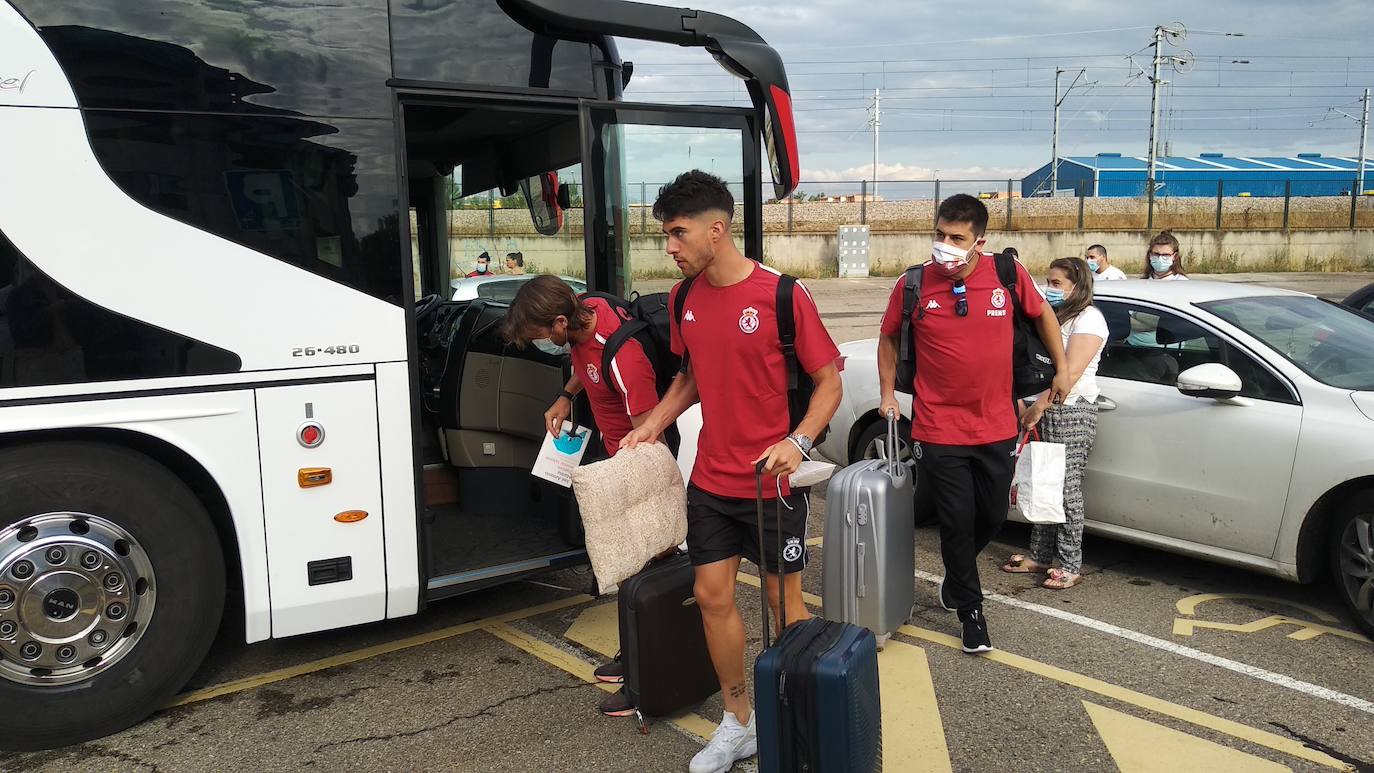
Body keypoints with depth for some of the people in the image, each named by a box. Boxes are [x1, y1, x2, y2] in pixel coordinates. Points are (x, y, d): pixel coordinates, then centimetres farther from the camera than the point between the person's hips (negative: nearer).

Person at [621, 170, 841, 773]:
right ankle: (739, 723, 28)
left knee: (784, 600, 8)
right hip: (709, 480, 5)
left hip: (771, 481, -5)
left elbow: (829, 381, -10)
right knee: (712, 597, 9)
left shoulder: (780, 294, -15)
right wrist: (651, 425, 4)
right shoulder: (684, 298, 2)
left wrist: (797, 441, -24)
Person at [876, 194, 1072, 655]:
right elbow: (889, 338, 7)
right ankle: (971, 612, 25)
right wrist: (887, 394, 6)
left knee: (993, 517, 14)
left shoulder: (1008, 274, -7)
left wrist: (1062, 369, 14)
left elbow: (1042, 314, 12)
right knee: (958, 523, 4)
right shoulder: (914, 284, -9)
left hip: (996, 426, 2)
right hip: (938, 430, -2)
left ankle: (954, 581, 43)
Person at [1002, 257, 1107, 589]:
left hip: (1072, 411, -8)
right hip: (1044, 409, 8)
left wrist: (1039, 406, -17)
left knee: (1066, 487, -6)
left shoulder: (1089, 319, -7)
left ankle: (1071, 565, 1)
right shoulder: (1054, 316, 21)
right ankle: (1039, 555, 17)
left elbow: (1072, 373, -16)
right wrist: (1031, 407, 6)